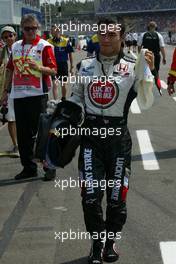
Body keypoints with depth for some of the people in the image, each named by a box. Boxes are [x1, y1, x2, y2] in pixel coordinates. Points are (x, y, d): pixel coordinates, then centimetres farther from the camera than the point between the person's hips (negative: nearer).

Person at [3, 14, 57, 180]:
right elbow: (10, 69, 20)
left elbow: (53, 70, -8)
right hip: (18, 95, 5)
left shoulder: (44, 46, -3)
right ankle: (28, 168, 21)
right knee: (22, 135, 9)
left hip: (37, 95, -5)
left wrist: (39, 68, -25)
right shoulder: (15, 46, 13)